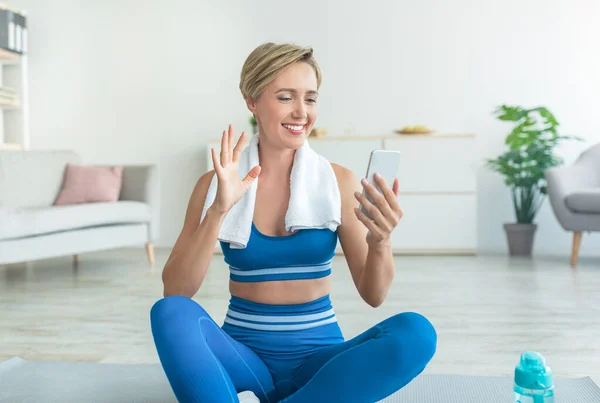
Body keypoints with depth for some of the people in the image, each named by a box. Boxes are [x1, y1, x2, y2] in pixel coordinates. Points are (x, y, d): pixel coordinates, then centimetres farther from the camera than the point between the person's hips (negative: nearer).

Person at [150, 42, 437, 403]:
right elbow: (175, 292, -10)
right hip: (245, 356, -1)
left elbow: (373, 295, -4)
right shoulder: (218, 183, -2)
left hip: (318, 357, 2)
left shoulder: (339, 181, -2)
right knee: (170, 312, -28)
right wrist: (219, 211, -23)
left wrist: (380, 243, -25)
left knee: (415, 332, -26)